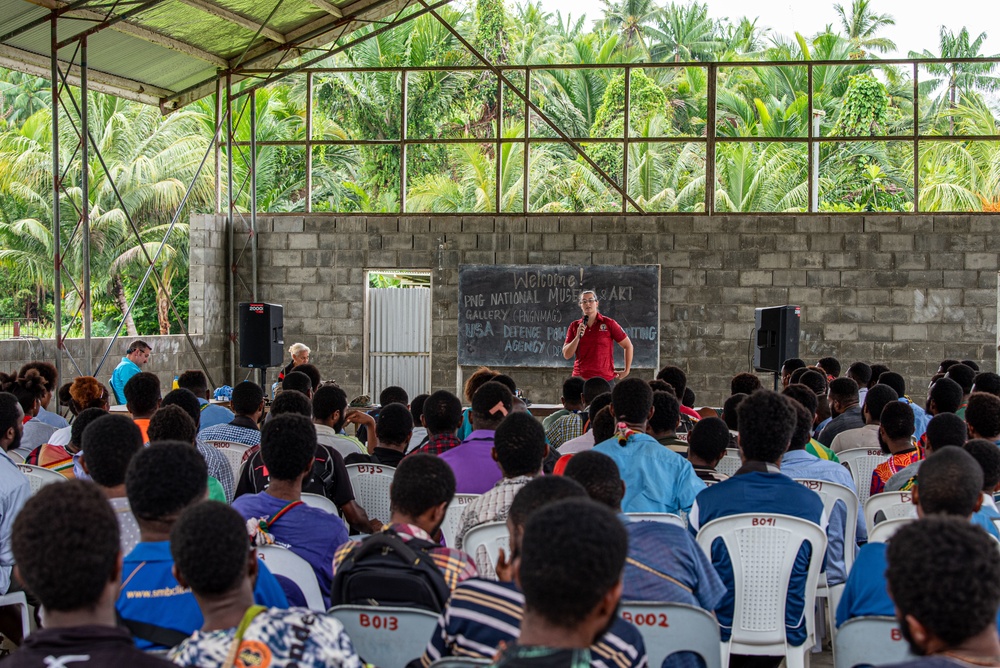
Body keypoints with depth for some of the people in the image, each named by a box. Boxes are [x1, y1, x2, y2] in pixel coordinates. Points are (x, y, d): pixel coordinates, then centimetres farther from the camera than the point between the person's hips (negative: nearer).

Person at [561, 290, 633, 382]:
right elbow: (566, 355, 5)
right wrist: (578, 337, -9)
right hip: (581, 378, 2)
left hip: (605, 378, -2)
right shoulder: (574, 326, 9)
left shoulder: (608, 323, 1)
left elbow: (628, 345, 6)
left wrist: (626, 371, 4)